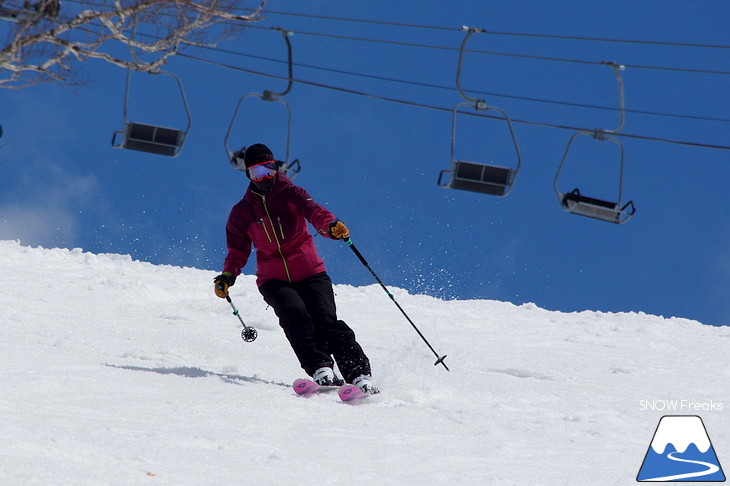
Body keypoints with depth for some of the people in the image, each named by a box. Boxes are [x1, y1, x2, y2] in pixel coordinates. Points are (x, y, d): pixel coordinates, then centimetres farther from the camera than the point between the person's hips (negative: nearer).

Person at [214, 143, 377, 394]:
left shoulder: (291, 194, 6)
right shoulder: (242, 211, 10)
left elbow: (314, 212, -11)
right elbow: (238, 250, 11)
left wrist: (332, 225, -35)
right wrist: (227, 276, -10)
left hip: (310, 272, -1)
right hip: (274, 280, 1)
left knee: (327, 321, -18)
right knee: (294, 313, -28)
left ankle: (359, 374, -21)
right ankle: (320, 369, -35)